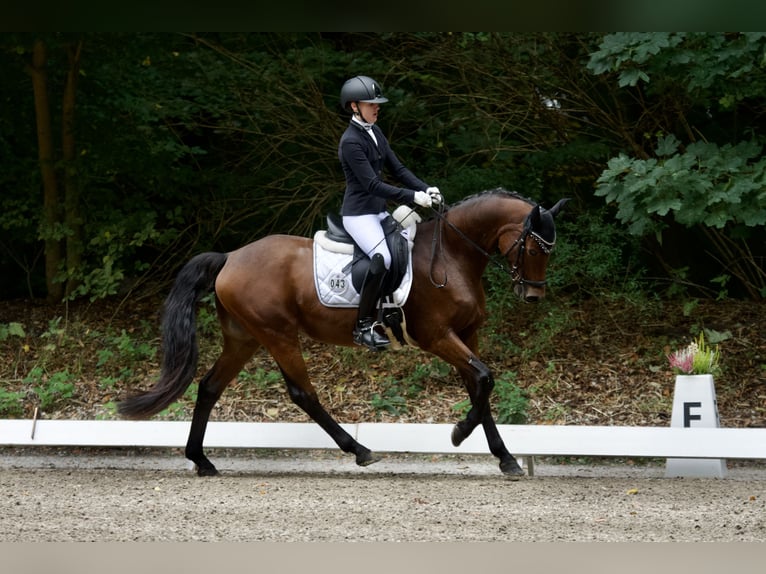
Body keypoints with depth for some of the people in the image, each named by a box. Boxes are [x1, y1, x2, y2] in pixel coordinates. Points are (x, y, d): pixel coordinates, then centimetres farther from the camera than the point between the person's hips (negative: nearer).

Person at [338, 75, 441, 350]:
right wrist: (413, 197, -24)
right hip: (359, 213, -10)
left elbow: (397, 169, 11)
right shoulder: (350, 142, -18)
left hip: (379, 212, 10)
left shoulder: (375, 133, 10)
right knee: (382, 258, -29)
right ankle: (363, 326, -24)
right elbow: (372, 184, -21)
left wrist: (425, 189, -5)